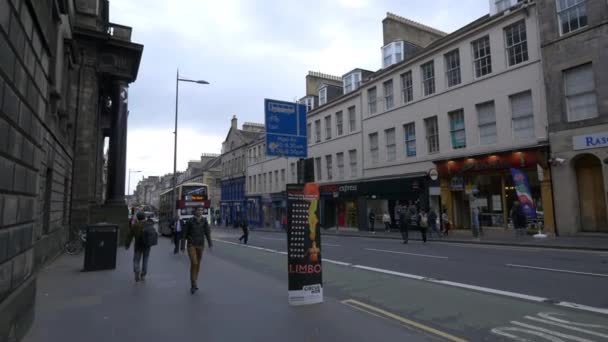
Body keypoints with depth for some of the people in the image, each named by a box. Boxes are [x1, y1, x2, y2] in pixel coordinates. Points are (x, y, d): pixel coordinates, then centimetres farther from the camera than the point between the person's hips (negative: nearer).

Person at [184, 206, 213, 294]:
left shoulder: (204, 221, -1)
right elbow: (185, 233, 2)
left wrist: (210, 243, -18)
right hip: (191, 244, -3)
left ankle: (194, 282, 30)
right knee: (194, 263, -14)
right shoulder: (190, 221, -5)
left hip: (200, 244, 3)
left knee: (198, 264, 13)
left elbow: (207, 232, -8)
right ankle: (194, 284, -7)